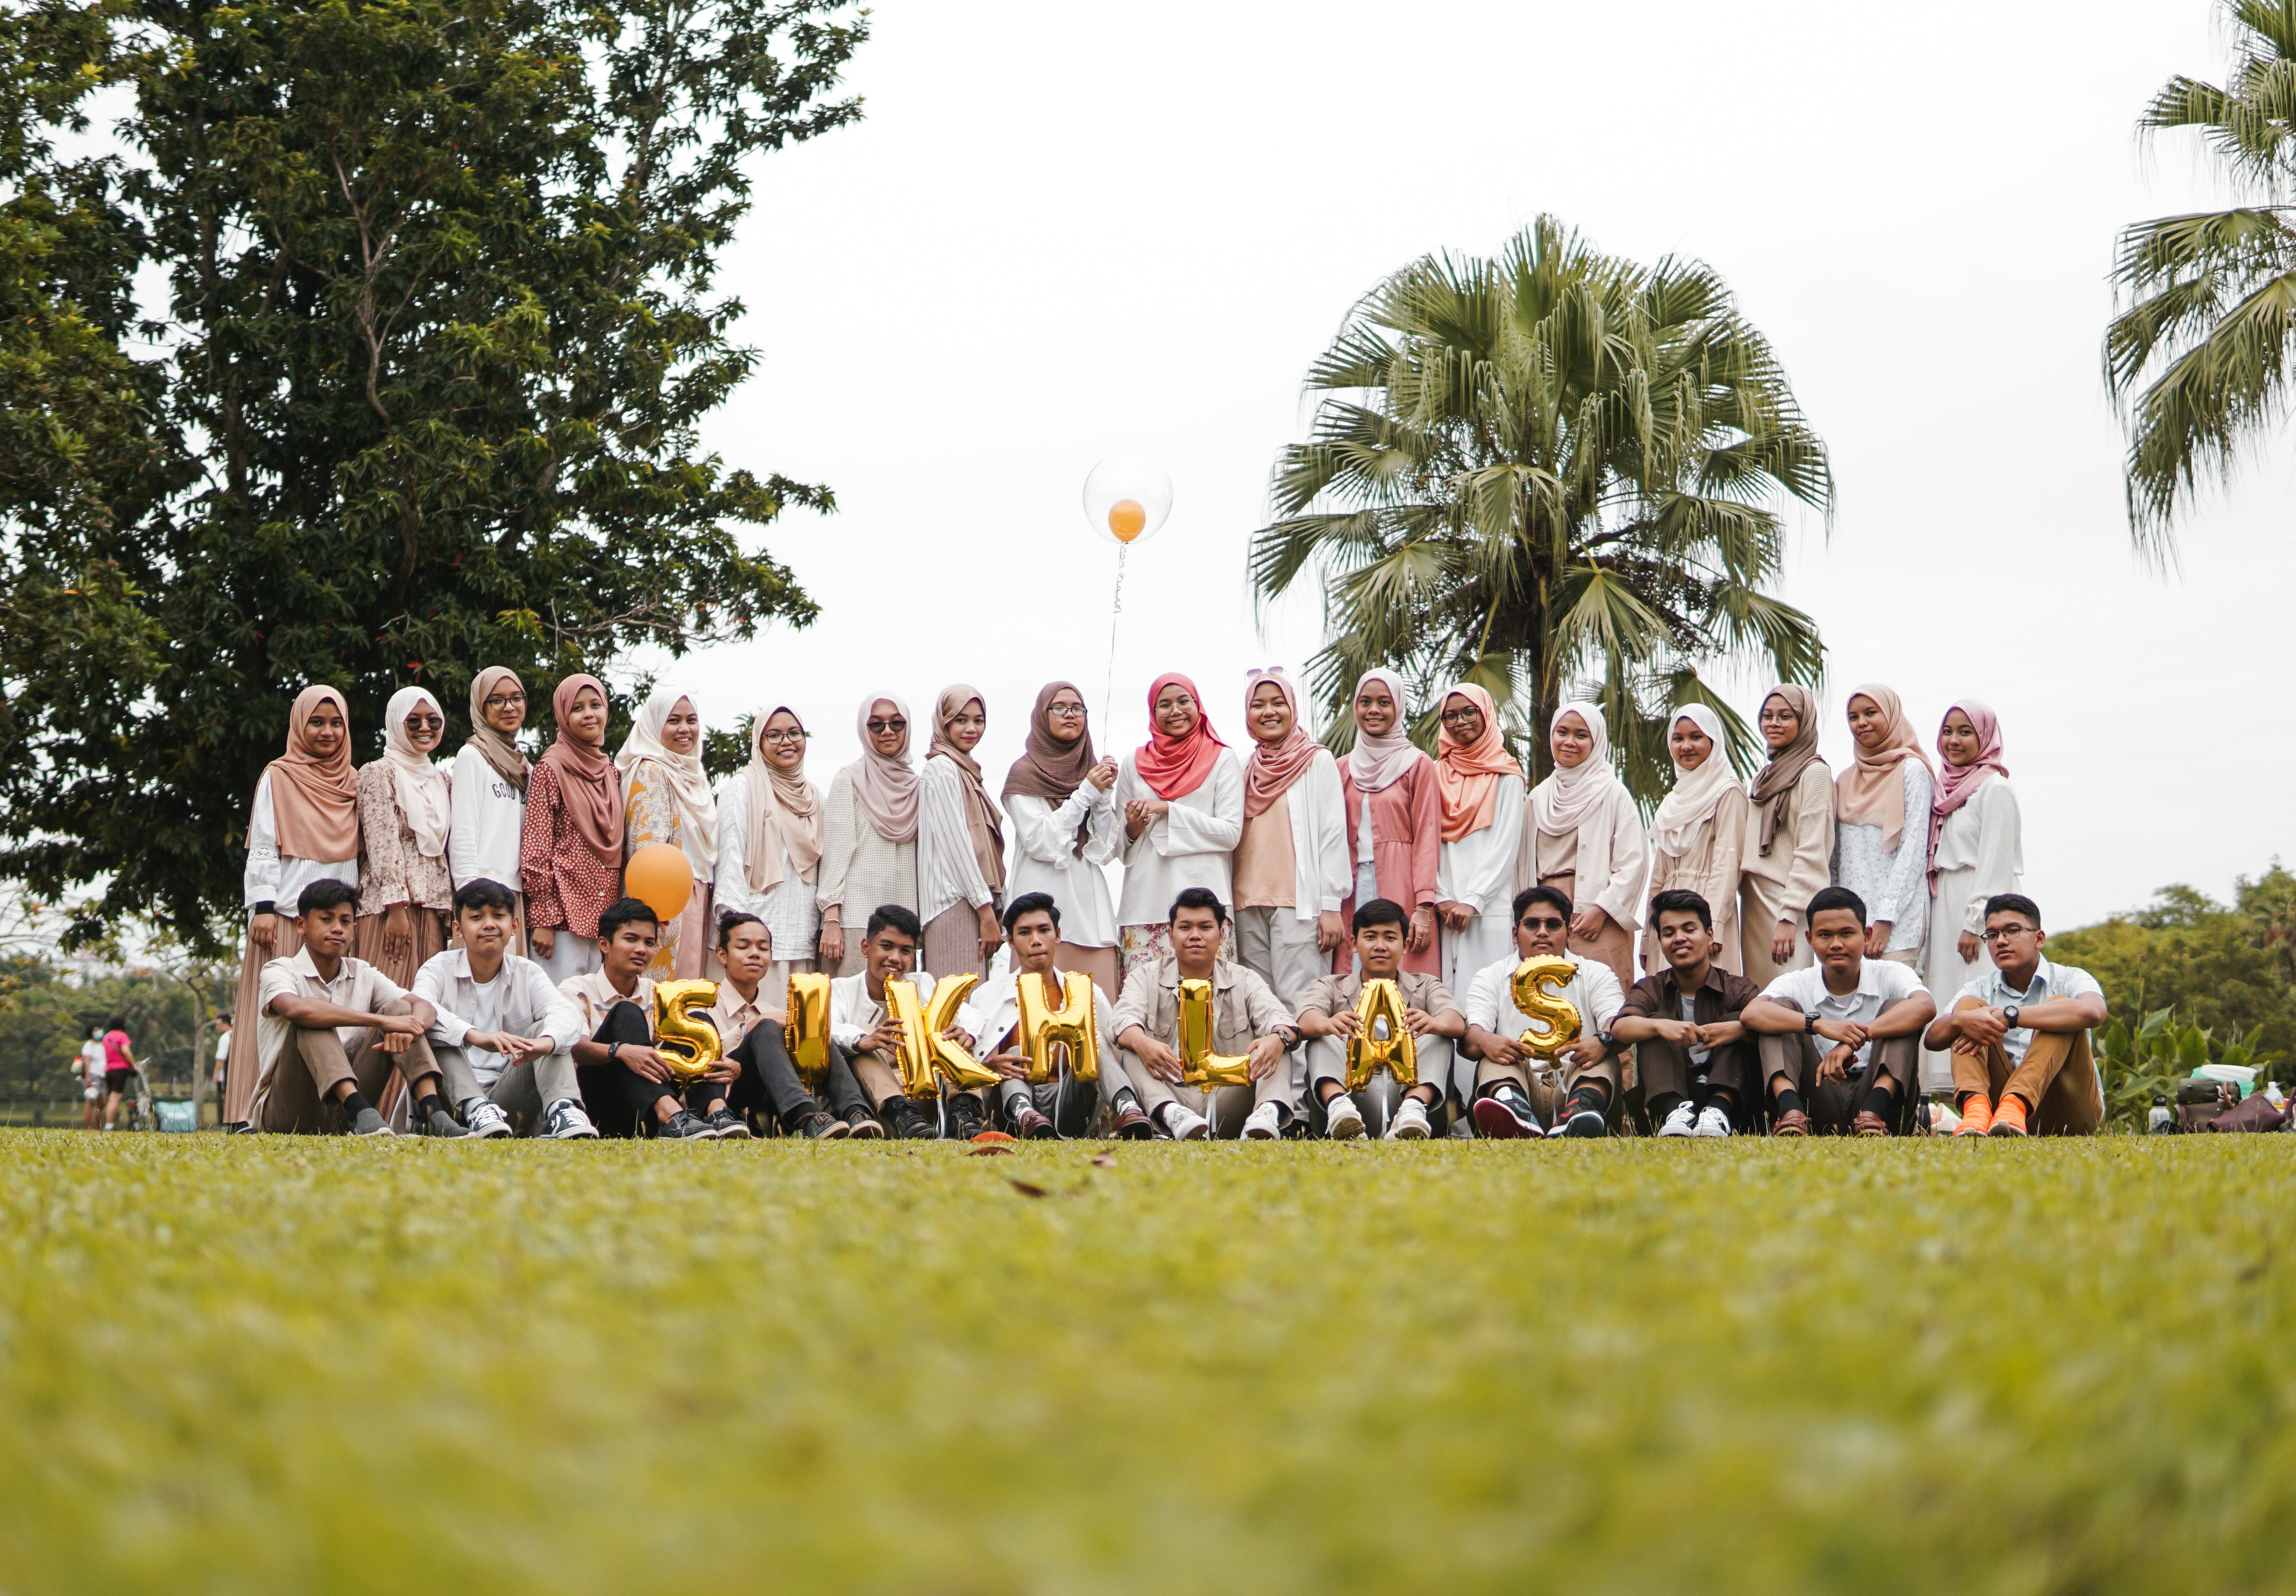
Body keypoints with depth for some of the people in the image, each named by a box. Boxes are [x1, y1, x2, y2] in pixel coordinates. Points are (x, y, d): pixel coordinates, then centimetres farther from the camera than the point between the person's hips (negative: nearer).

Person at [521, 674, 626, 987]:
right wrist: (542, 919, -13)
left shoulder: (609, 771, 15)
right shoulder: (551, 768, -3)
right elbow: (536, 847, -7)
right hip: (563, 910, -6)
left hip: (604, 914, 6)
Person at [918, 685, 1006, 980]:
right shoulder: (941, 768, -6)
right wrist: (986, 911, -15)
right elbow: (955, 844, -13)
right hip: (955, 902, -9)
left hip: (976, 901, 9)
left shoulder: (966, 770, 21)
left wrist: (993, 908, 15)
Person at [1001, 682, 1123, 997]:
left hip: (1090, 901, 4)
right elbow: (1039, 842, -10)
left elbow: (1109, 850, 9)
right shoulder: (1024, 774, 2)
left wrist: (1105, 795, -4)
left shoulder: (1094, 772, 16)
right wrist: (1086, 793, -9)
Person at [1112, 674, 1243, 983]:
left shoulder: (1222, 761, 8)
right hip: (1144, 903, 2)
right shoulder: (1134, 763, 15)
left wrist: (1168, 811, -6)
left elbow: (1231, 833, -2)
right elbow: (1118, 841, 19)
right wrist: (1132, 828, -4)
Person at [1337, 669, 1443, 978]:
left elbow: (1427, 837, -3)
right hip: (1354, 892, 4)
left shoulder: (1418, 765, 2)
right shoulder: (1345, 769, 14)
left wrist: (1424, 908, -12)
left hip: (1401, 892, -3)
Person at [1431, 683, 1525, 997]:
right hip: (1444, 910, 3)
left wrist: (1473, 901, -10)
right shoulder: (1436, 773, 14)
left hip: (1490, 909, -3)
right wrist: (1441, 898, -5)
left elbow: (1506, 846, -2)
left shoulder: (1506, 776, 6)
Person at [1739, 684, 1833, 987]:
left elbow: (1811, 853, -13)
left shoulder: (1814, 772, -6)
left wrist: (1788, 917, -18)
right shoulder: (1766, 777, 19)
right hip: (1753, 901, 8)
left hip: (1788, 901, -8)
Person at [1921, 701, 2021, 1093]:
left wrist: (1975, 923, -17)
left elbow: (1996, 862, -12)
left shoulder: (1995, 789, -6)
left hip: (1981, 912, -8)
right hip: (1945, 910, 8)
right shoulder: (1947, 789, 18)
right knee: (1944, 999, 2)